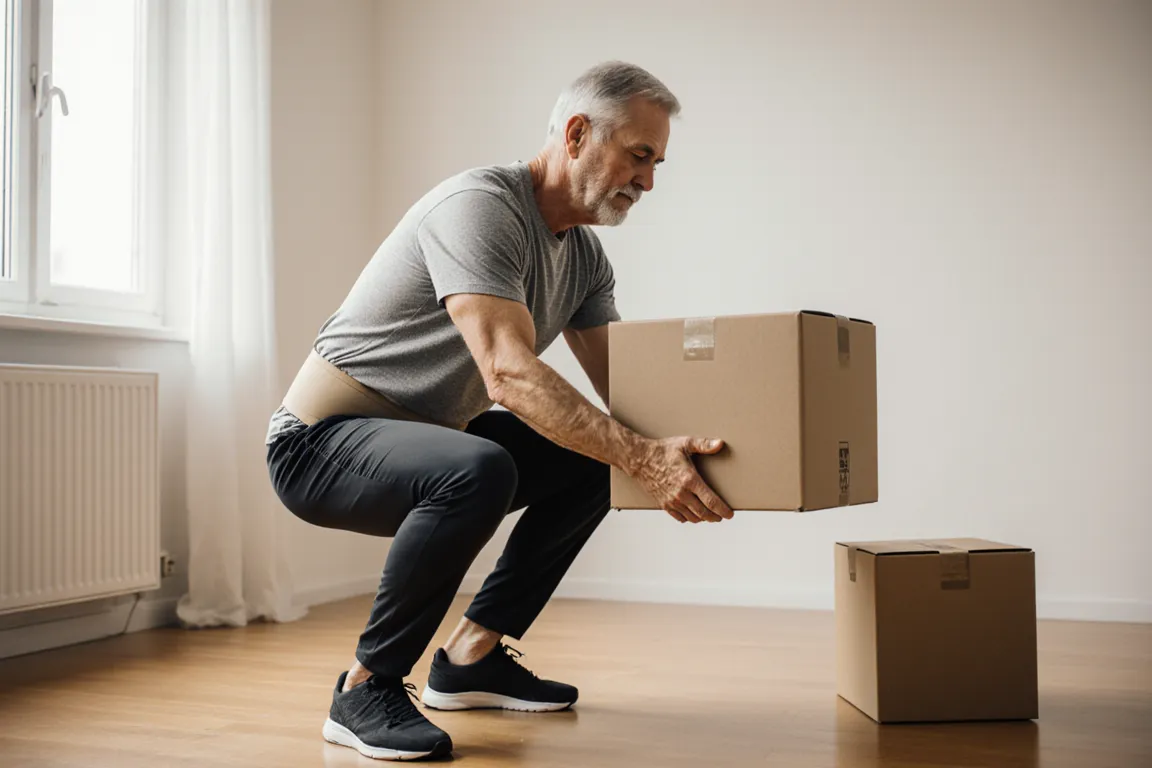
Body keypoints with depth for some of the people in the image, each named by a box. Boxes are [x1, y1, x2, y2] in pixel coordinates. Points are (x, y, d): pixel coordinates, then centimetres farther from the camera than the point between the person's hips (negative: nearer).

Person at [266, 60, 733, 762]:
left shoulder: (586, 257, 7)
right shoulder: (479, 206, -22)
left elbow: (622, 388, 7)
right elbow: (510, 374, -34)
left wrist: (690, 445, -10)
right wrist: (644, 456, -40)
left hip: (423, 438, 9)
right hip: (321, 442, -9)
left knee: (592, 460, 8)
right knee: (478, 470, -37)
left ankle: (471, 657, 11)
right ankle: (366, 690, -16)